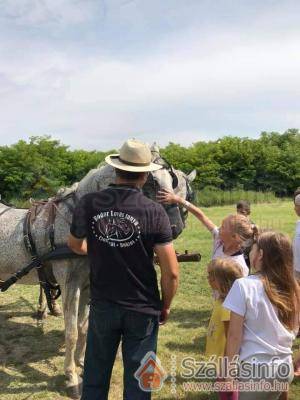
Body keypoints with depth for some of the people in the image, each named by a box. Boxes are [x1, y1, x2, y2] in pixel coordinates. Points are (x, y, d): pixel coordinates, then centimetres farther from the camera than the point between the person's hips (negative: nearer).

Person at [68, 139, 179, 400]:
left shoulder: (88, 204, -9)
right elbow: (171, 273, -15)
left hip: (102, 305, 2)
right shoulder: (154, 212, -16)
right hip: (143, 310, -2)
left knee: (95, 378, 22)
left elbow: (75, 245, 9)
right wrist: (165, 307, 3)